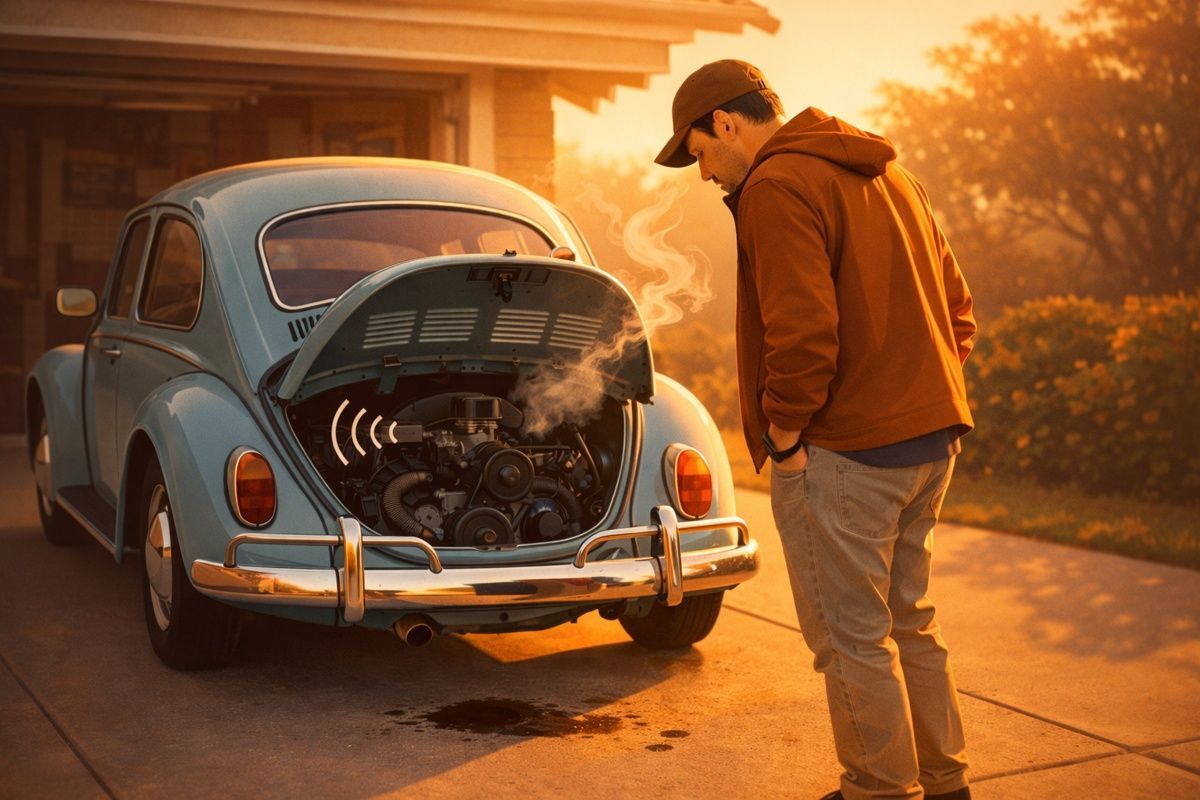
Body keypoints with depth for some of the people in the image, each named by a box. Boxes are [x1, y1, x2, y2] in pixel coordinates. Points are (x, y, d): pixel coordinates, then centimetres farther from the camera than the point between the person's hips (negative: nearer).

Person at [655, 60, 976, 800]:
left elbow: (803, 333, -22)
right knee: (908, 621, 20)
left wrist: (784, 434, -10)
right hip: (931, 435, 10)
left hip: (845, 451, -9)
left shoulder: (776, 188, -12)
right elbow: (957, 306, 18)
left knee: (853, 639, 2)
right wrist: (930, 392, 15)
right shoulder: (889, 175, 17)